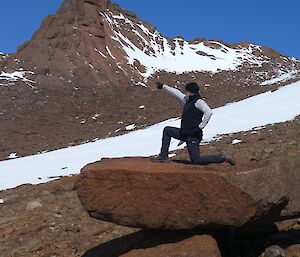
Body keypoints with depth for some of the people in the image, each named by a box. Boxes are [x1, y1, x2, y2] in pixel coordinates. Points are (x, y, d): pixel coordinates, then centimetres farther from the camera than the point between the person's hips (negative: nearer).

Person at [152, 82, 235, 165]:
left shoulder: (198, 101, -13)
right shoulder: (187, 100, 14)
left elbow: (209, 112, -26)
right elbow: (177, 93, 27)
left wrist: (200, 126, -24)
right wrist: (164, 86, 35)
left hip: (193, 135, -9)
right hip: (184, 133, 9)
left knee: (196, 160, -11)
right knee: (167, 130, 20)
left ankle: (221, 157, 0)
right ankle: (164, 156, 20)